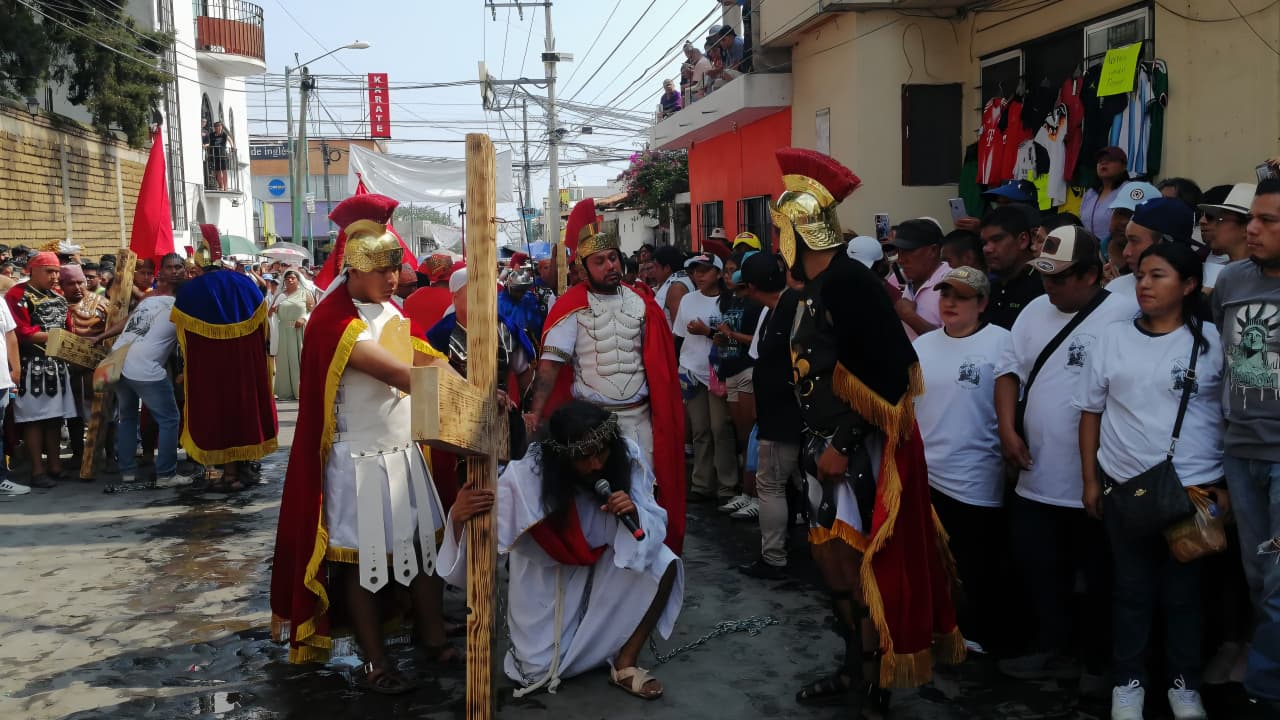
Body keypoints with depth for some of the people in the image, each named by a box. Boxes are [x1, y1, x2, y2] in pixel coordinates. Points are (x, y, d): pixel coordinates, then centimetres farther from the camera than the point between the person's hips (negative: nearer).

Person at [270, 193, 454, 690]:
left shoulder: (390, 311, 9)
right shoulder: (335, 321, -19)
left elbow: (428, 361, 6)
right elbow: (396, 375, -29)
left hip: (404, 450, 8)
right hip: (361, 458, -8)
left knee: (423, 544, 13)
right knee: (361, 558, 4)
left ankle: (433, 637, 27)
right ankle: (374, 664, 15)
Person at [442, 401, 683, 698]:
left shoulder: (627, 456, -24)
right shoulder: (526, 476, -31)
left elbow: (655, 523, -16)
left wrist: (633, 513, -38)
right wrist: (458, 519, -52)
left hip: (604, 566, 2)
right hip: (548, 577, -2)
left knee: (662, 565, -26)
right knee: (540, 671, -4)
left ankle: (625, 664, -9)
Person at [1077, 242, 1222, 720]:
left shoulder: (1212, 342, -2)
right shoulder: (1112, 338, 2)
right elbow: (1091, 411, 6)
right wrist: (1090, 481, 5)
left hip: (1194, 487, -1)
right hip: (1125, 486, 1)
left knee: (1183, 591, 10)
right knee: (1131, 589, 11)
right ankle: (1128, 681, 23)